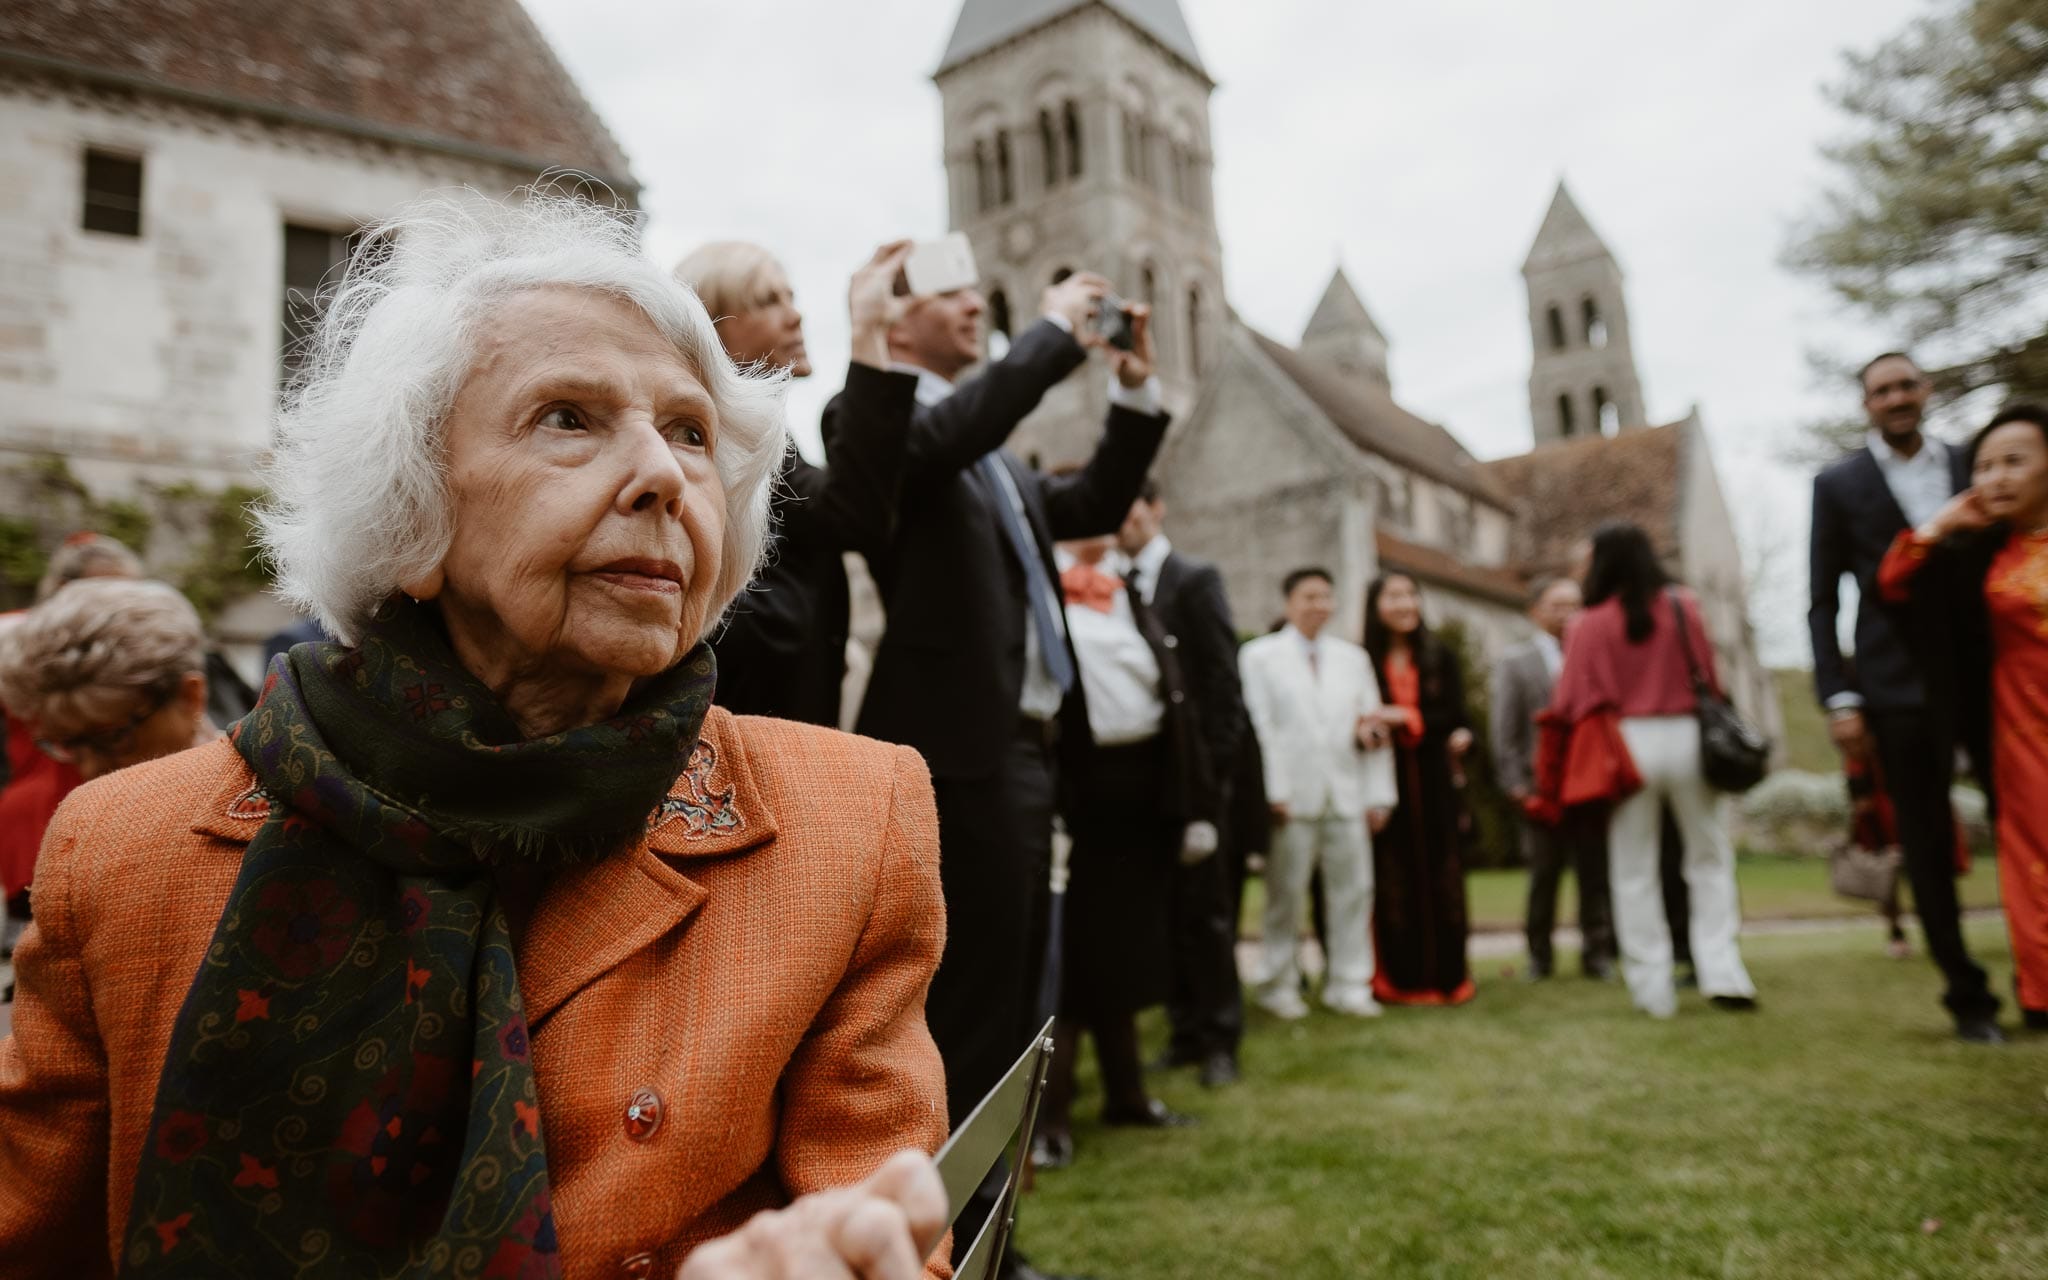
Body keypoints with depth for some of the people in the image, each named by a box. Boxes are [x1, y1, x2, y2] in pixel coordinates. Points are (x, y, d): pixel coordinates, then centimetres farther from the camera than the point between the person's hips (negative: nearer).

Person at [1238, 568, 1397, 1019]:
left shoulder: (1352, 657, 17)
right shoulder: (1259, 655, 4)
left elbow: (1374, 726, 13)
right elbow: (1258, 727, -3)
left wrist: (1379, 794, 5)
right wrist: (1273, 792, -11)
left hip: (1347, 796, 4)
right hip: (1292, 796, -4)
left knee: (1354, 890, 5)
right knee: (1286, 896, 2)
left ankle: (1349, 984, 16)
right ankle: (1279, 986, 14)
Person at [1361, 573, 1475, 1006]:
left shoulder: (1441, 659, 8)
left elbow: (1455, 719, -1)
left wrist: (1403, 718, -18)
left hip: (1433, 785, 2)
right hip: (1384, 784, -2)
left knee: (1440, 878, 4)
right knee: (1392, 881, -2)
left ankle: (1446, 974, 13)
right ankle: (1398, 978, 5)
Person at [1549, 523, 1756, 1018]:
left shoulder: (1590, 625, -7)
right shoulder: (1685, 607, 0)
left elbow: (1571, 704, -7)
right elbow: (1712, 678, 4)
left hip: (1629, 743, -1)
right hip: (1685, 736, 2)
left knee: (1634, 871, 8)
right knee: (1708, 858, 15)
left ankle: (1653, 988, 10)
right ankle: (1721, 972, 7)